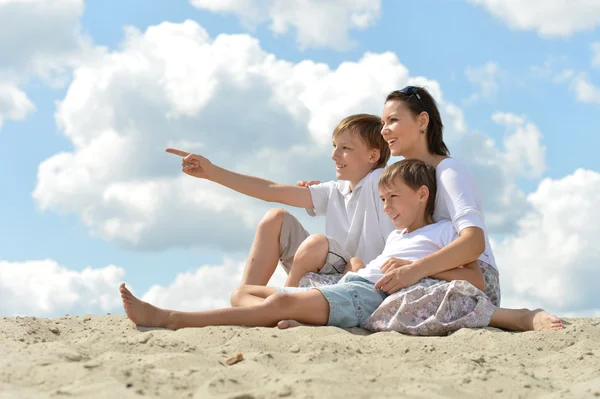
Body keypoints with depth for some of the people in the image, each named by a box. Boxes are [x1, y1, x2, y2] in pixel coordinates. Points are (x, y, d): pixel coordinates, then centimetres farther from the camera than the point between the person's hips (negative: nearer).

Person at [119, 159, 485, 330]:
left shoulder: (442, 232, 8)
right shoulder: (396, 235, 34)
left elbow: (477, 281, -5)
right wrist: (358, 265, 11)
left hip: (367, 296, -10)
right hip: (343, 287, 10)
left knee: (282, 301, -31)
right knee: (246, 292, 2)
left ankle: (169, 319, -40)